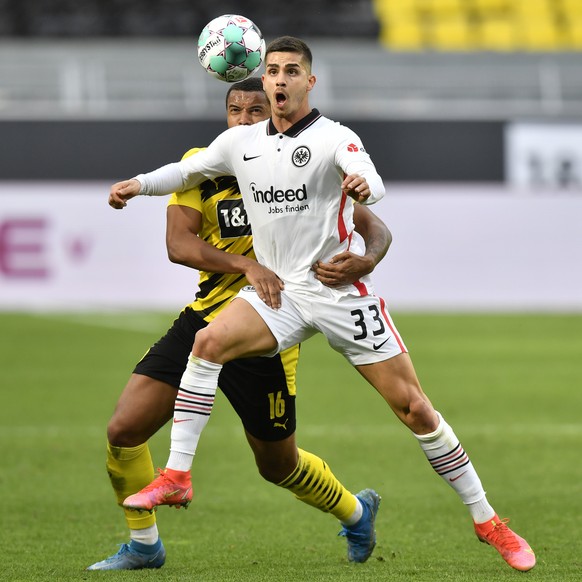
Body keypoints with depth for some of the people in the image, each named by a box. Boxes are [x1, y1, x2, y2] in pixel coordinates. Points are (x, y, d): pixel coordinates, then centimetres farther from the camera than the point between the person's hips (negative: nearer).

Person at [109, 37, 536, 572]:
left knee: (412, 405, -5)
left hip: (341, 290, -4)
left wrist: (363, 185, -54)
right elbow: (188, 171, 24)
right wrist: (139, 184, 8)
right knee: (209, 342, -23)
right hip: (278, 290, 4)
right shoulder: (241, 143, 6)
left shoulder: (334, 138, -10)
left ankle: (486, 520, 7)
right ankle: (176, 476, -18)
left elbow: (371, 180, -31)